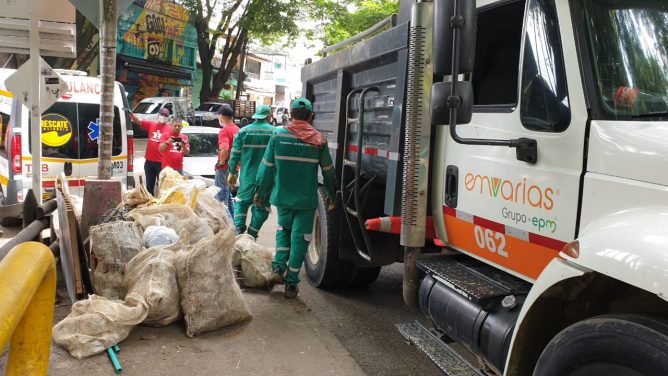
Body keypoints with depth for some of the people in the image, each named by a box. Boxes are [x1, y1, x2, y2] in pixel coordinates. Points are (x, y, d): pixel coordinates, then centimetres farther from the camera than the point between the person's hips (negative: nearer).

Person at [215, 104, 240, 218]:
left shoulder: (224, 130, -17)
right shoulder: (237, 129, 8)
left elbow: (224, 149, -32)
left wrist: (221, 162, -18)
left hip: (224, 168, -8)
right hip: (234, 167, 8)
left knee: (221, 197, -2)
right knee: (228, 196, 20)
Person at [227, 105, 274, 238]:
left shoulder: (243, 131, 1)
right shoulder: (274, 132, -3)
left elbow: (235, 154, 2)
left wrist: (232, 173, 9)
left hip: (247, 175, 2)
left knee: (242, 200, 19)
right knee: (261, 206, 8)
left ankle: (239, 227, 3)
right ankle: (251, 235, 8)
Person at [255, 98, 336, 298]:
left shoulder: (278, 135, -3)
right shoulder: (318, 139, -3)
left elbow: (267, 167, 0)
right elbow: (328, 171, 4)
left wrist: (261, 192, 11)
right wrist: (331, 196, 17)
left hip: (282, 196, 1)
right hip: (306, 199, -1)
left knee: (283, 230, 24)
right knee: (300, 238, 6)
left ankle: (279, 267, 9)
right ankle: (291, 283, 9)